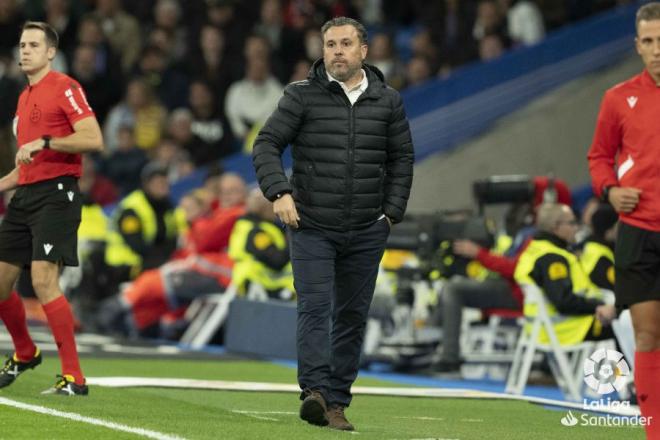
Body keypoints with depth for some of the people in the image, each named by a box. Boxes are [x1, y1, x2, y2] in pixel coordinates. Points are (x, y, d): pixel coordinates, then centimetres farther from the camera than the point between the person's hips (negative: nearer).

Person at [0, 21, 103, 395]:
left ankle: (74, 378, -16)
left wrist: (44, 142, -22)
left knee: (44, 280, -20)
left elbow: (94, 140, -18)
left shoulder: (64, 88, -7)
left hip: (56, 194, -9)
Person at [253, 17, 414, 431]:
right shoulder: (302, 96, -2)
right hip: (311, 226, -3)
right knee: (315, 308, -15)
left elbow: (401, 159, 14)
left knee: (352, 317, 5)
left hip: (366, 233, 3)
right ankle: (314, 391, -24)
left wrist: (391, 212, 5)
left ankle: (336, 402, 10)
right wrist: (280, 192, -18)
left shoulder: (388, 101, 6)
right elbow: (266, 145, -4)